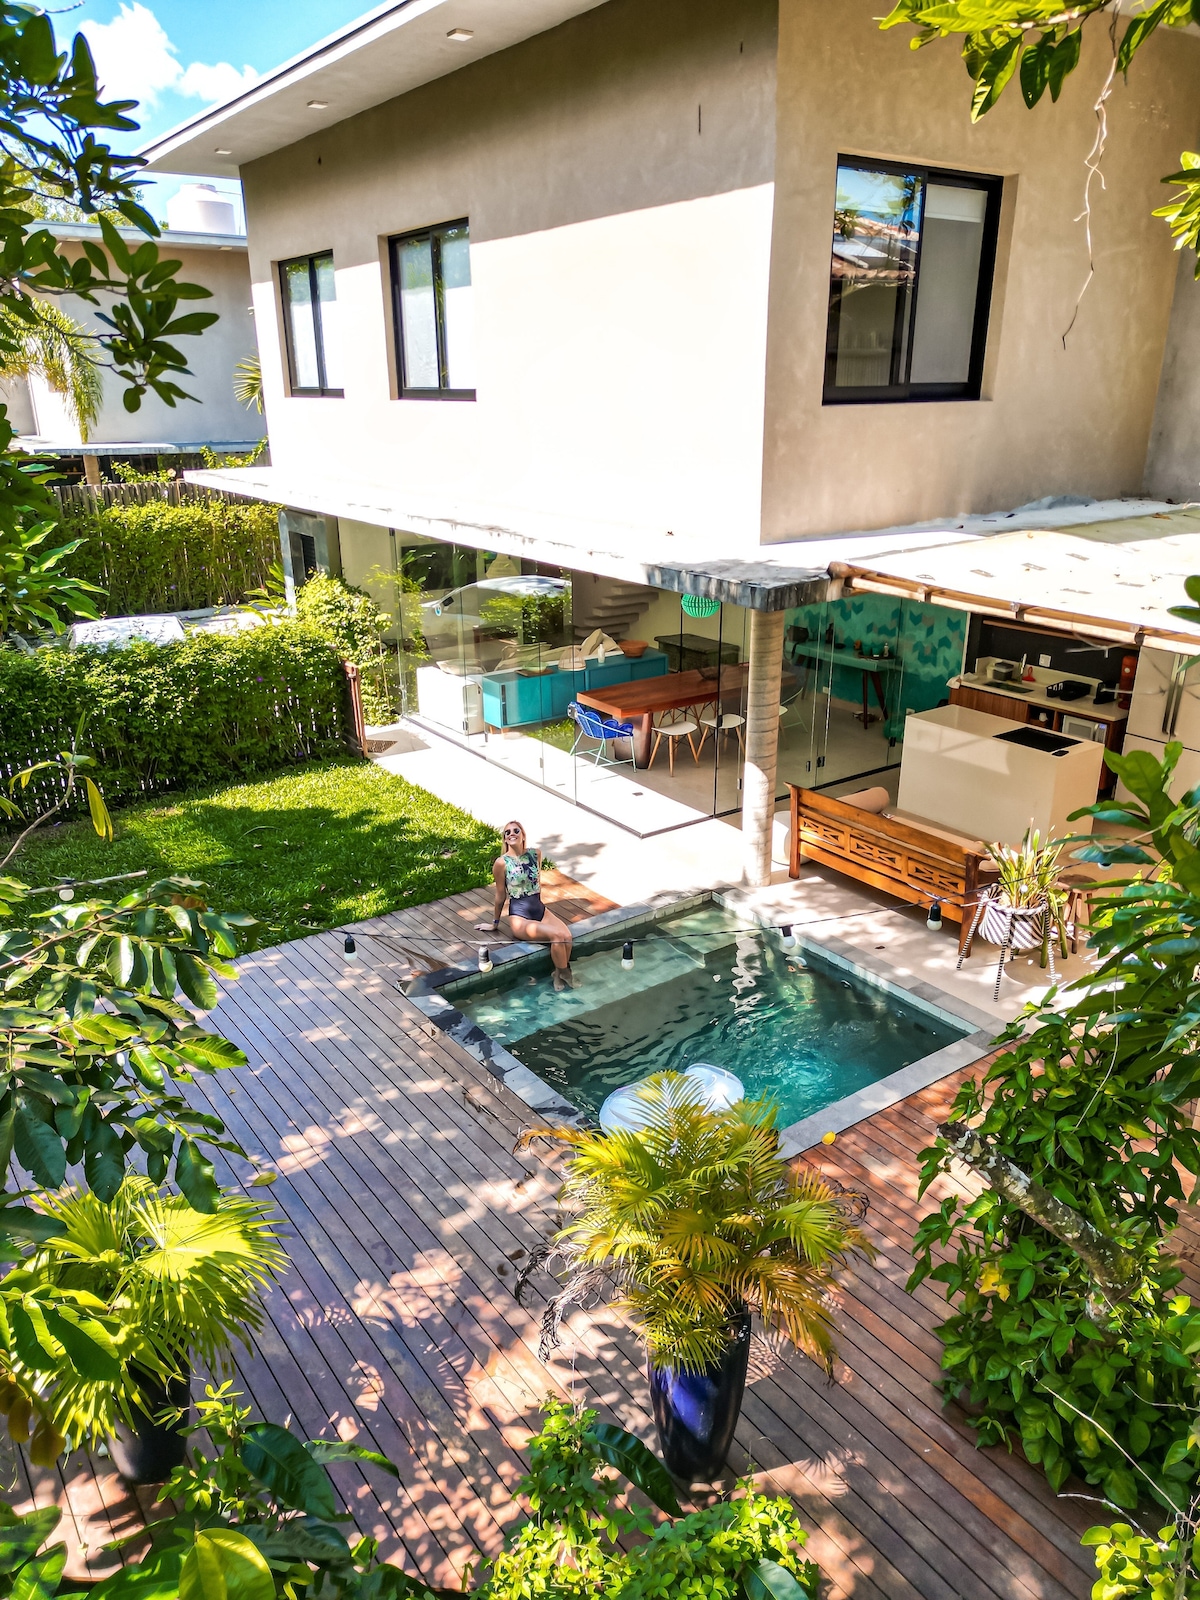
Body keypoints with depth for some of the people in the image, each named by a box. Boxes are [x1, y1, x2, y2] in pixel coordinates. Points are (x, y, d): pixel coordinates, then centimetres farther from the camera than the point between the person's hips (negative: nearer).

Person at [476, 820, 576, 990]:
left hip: (540, 909, 5)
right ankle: (564, 975, -5)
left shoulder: (535, 854, 3)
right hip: (519, 916, -4)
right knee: (557, 935, -26)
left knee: (567, 935, -24)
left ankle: (562, 973, 0)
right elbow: (501, 896, 1)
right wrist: (495, 923, 10)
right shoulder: (501, 863, -10)